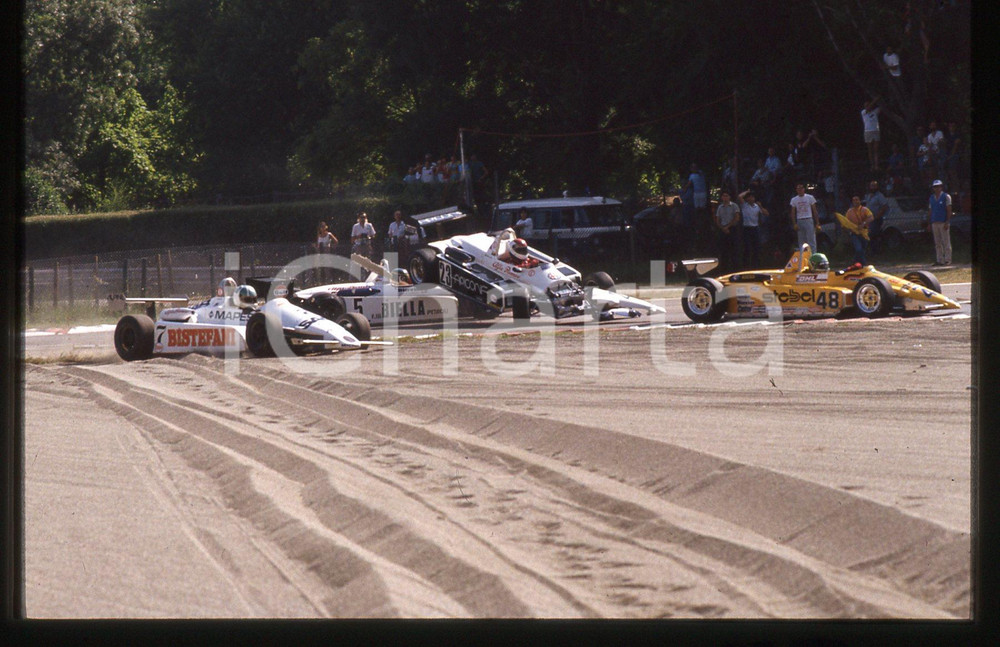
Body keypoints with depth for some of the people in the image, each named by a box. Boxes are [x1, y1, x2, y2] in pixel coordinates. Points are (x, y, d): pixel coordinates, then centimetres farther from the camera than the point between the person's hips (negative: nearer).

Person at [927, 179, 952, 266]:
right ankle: (940, 260, 5)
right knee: (937, 243, 3)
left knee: (946, 242, -6)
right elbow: (930, 212, 19)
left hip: (943, 223, -5)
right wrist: (929, 224, 13)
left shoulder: (946, 197, 1)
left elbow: (949, 210, -4)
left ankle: (947, 260, -5)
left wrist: (947, 222, -13)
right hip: (934, 223, 5)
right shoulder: (932, 198, 17)